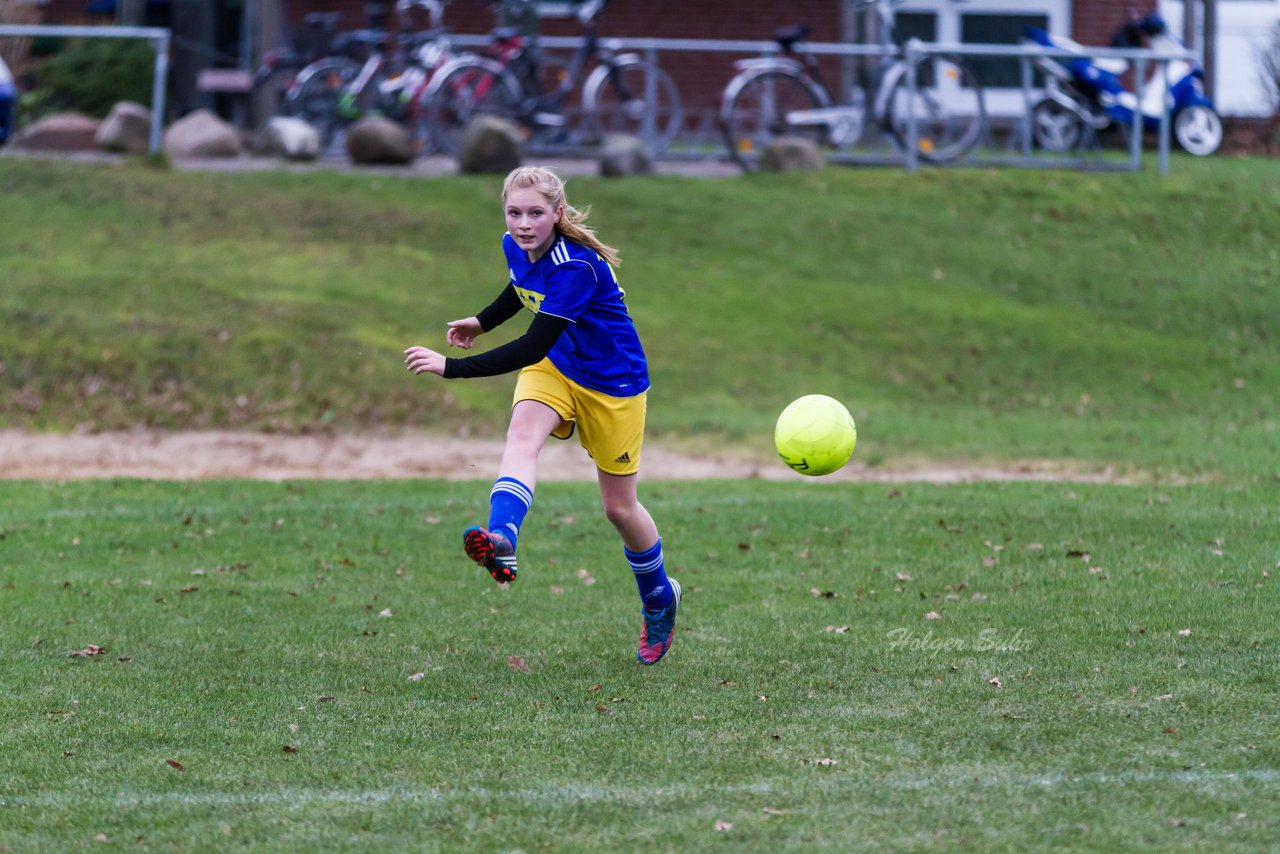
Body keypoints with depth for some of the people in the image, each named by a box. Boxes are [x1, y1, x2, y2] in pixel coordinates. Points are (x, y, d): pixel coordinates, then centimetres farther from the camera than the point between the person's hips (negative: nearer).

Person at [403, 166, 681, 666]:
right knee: (522, 434, -29)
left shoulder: (575, 266, -34)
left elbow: (532, 348, -40)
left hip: (613, 383, -6)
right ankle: (501, 541, -54)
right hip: (553, 368, 6)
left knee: (619, 507, 6)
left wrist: (450, 367, -42)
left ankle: (659, 599, 33)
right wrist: (482, 322, 21)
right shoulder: (515, 247, -9)